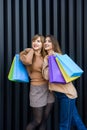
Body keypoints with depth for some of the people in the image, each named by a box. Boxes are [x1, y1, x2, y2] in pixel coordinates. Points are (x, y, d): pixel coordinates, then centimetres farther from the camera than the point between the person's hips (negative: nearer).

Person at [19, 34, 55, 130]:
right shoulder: (26, 53, -4)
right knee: (37, 121, 1)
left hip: (48, 88, 5)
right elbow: (27, 62, -28)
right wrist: (31, 50, -12)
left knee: (44, 120, 12)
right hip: (37, 89, -5)